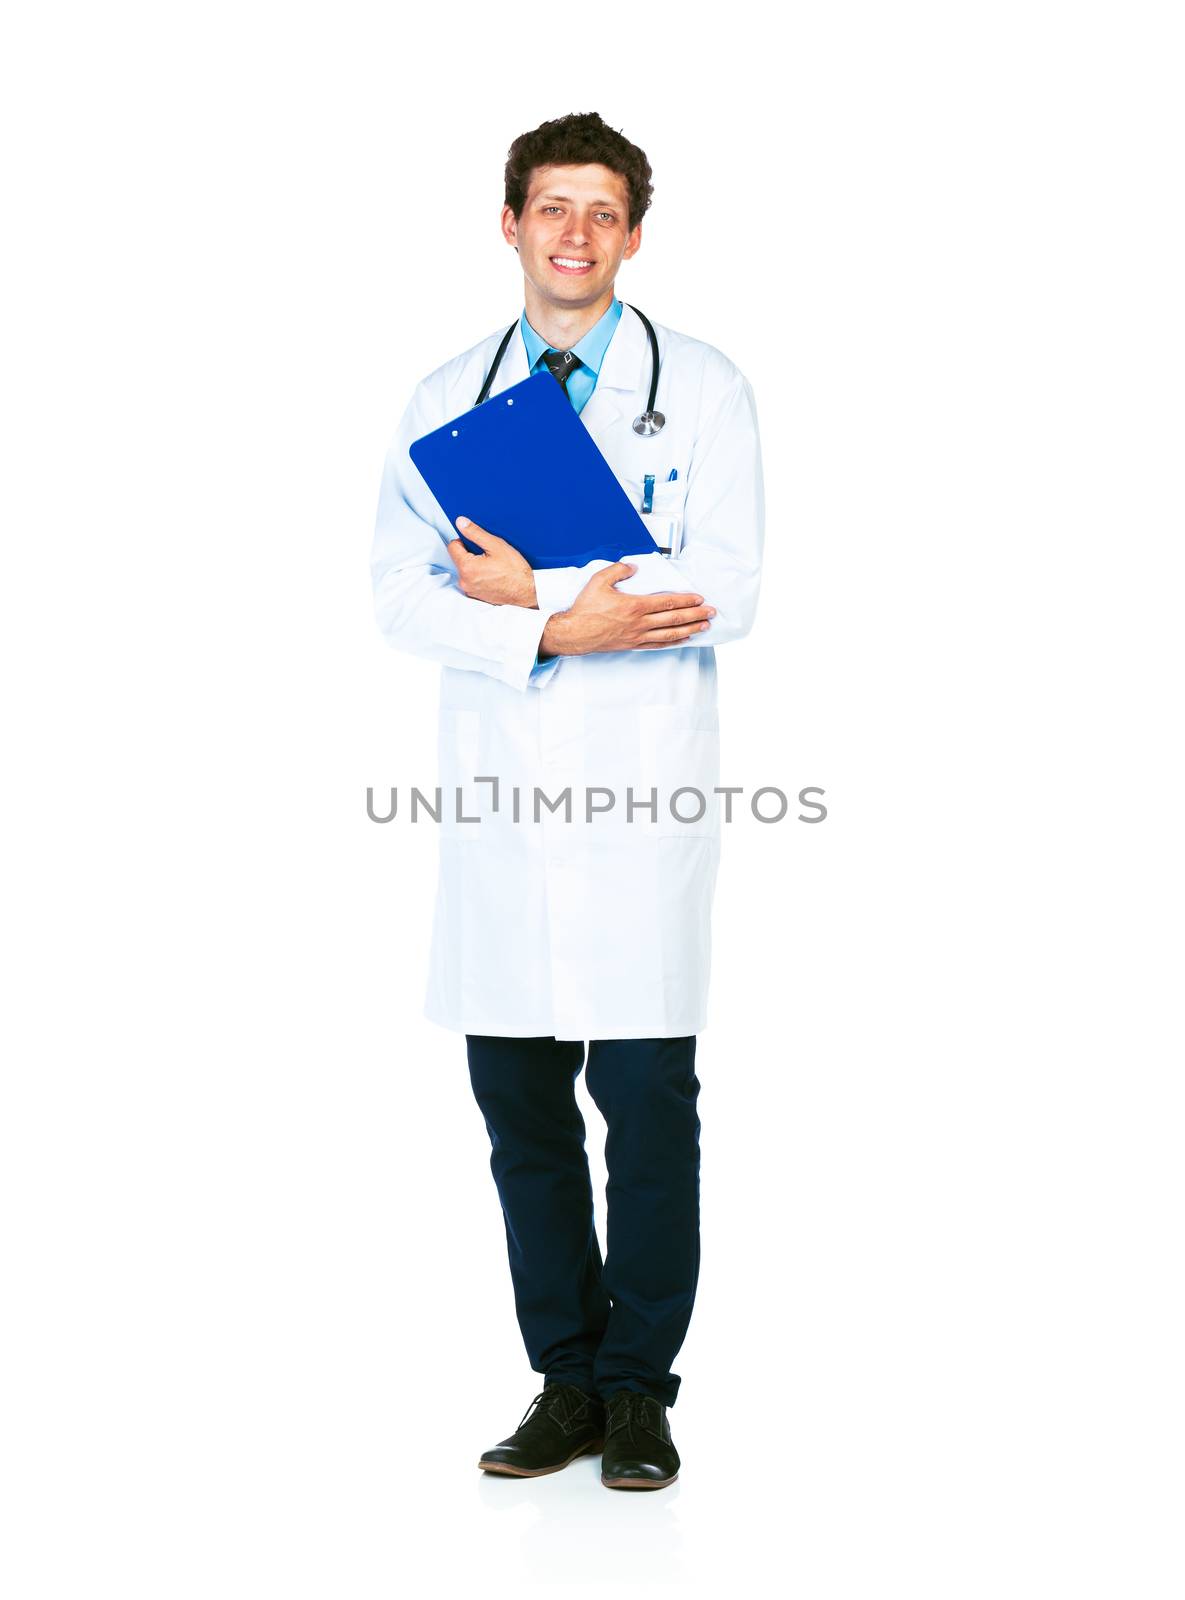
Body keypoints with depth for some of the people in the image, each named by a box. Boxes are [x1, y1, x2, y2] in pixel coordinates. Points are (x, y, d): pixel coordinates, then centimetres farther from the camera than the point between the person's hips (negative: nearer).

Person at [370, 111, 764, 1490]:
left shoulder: (702, 389, 4)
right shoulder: (445, 401, 13)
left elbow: (724, 595, -7)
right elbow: (401, 595, 3)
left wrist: (527, 592, -8)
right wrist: (558, 631, -13)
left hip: (642, 792, -3)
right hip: (501, 795, 3)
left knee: (647, 1097, -1)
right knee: (517, 1098, 6)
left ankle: (638, 1389, 15)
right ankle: (565, 1383, 20)